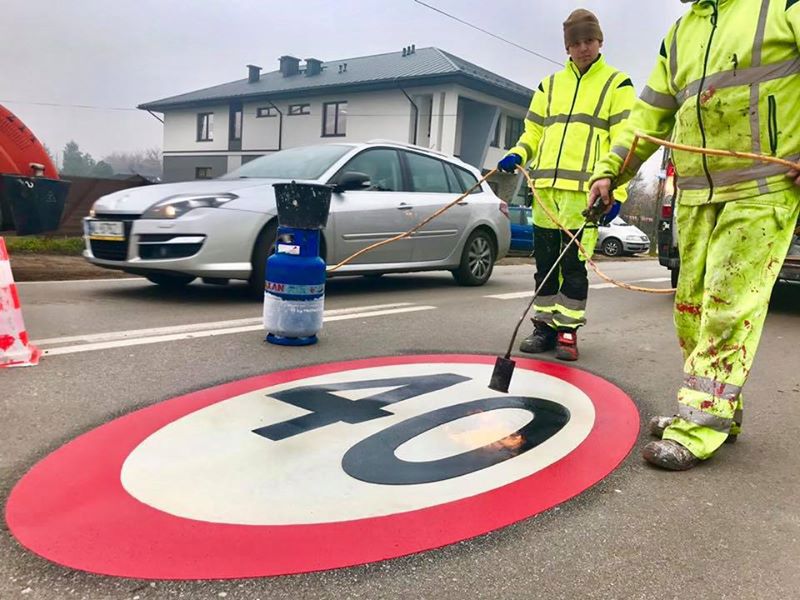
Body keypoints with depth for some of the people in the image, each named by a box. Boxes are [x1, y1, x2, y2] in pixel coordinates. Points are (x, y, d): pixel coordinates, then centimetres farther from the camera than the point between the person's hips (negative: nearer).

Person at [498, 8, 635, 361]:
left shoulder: (617, 84, 7)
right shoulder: (550, 84, 19)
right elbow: (534, 130, 21)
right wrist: (517, 155, 0)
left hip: (584, 189, -4)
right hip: (545, 186, 4)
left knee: (573, 263, -4)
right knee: (545, 261, 7)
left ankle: (568, 329, 5)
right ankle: (545, 325, 16)